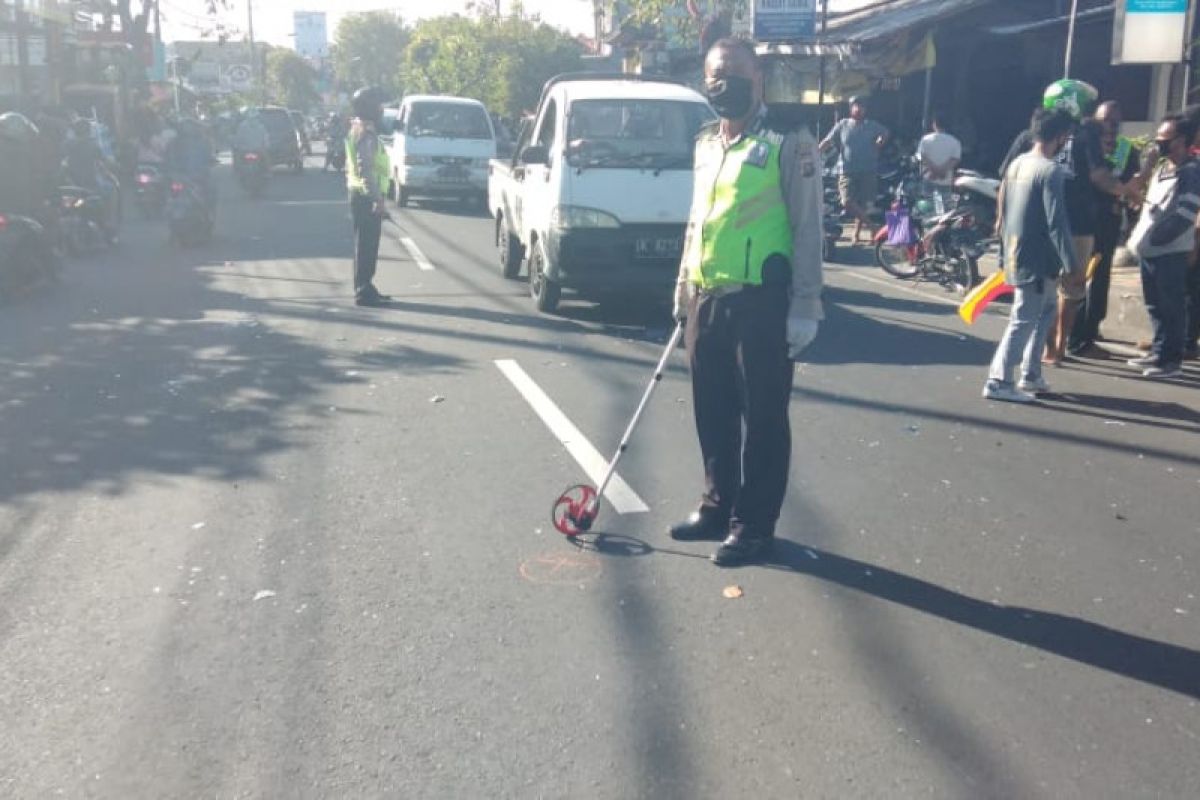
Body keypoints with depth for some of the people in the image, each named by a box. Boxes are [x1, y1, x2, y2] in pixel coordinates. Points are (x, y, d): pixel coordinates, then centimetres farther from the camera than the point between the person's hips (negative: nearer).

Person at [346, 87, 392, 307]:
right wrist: (376, 198, -26)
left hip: (362, 196, 10)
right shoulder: (366, 134, -15)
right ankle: (364, 292, -4)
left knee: (366, 245, 14)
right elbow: (365, 169, -24)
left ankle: (364, 289, 21)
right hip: (367, 198, -10)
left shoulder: (360, 130, 18)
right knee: (366, 246, -7)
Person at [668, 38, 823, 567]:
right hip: (707, 300, 7)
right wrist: (683, 290, 20)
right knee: (713, 412, 15)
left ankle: (753, 526, 13)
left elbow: (807, 228, -9)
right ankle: (718, 507, 30)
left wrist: (804, 307, -13)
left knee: (762, 417, 3)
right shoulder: (706, 145, 15)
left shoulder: (789, 143, -7)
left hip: (760, 301, -7)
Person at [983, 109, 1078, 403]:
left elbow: (1003, 207, 15)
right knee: (1024, 320, -3)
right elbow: (1056, 222, -20)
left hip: (1015, 252, 9)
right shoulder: (1051, 171, -18)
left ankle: (1030, 374, 22)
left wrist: (1005, 244, 23)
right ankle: (999, 382, -1)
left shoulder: (1018, 163, 8)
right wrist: (1071, 262, -15)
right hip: (1035, 257, -9)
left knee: (1046, 309, 20)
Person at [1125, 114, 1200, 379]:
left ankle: (1171, 360, 7)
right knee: (1155, 305, 15)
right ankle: (1159, 352, 26)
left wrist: (1153, 238, -18)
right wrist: (1138, 237, 11)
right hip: (1150, 250, 8)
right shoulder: (1161, 168, 15)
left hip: (1170, 252, -8)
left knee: (1171, 308, -1)